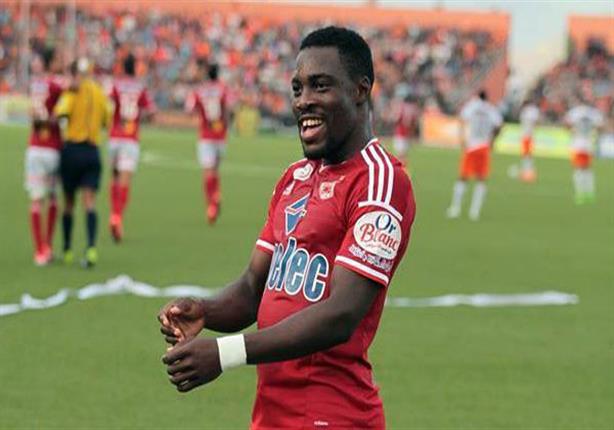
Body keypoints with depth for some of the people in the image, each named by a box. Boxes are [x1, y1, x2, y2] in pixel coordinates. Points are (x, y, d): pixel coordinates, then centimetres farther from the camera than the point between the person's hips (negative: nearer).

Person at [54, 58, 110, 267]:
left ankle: (67, 250, 17)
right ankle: (91, 246, -23)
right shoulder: (100, 93, 7)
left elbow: (62, 112, -22)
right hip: (93, 151, 3)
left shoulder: (74, 91, -6)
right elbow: (107, 120, 15)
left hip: (72, 149, -3)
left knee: (68, 203, 9)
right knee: (89, 202, -4)